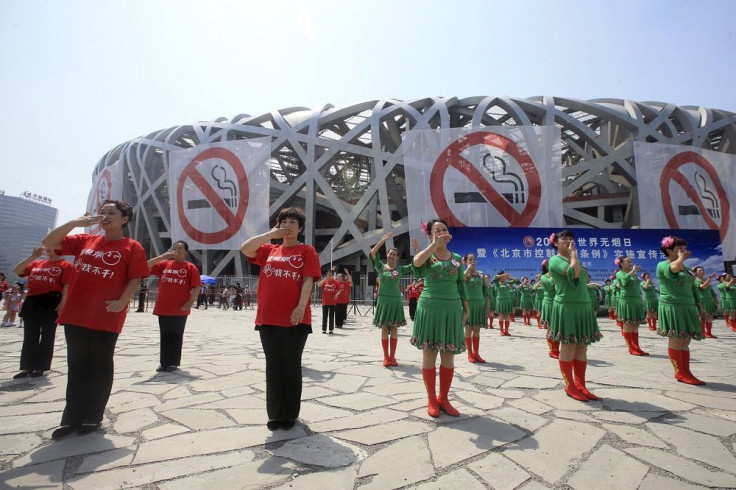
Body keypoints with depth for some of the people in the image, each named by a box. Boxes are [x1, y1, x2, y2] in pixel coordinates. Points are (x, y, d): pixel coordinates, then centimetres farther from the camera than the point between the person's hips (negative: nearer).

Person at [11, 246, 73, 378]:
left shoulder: (65, 265, 0)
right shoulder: (35, 264, 19)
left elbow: (67, 286, -7)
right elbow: (16, 270, 10)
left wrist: (62, 303, -17)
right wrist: (32, 256, 2)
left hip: (51, 302, -6)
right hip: (31, 302, 6)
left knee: (47, 336, 1)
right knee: (30, 337, 10)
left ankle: (40, 367, 10)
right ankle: (27, 367, 18)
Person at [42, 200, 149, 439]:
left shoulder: (132, 247, -2)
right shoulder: (84, 240, 13)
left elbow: (135, 279, -6)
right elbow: (48, 242, 9)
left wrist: (122, 302, -19)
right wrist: (75, 222, -2)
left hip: (106, 317, -4)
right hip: (75, 314, 5)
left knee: (100, 367, 6)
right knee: (76, 366, 12)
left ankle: (93, 417, 20)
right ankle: (72, 417, 24)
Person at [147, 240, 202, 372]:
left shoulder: (190, 267, -1)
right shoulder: (164, 264, 11)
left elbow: (197, 286, -5)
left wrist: (191, 302, -16)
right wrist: (162, 256, -5)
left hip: (180, 309, -3)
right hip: (163, 308, 4)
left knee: (176, 336, 4)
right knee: (165, 336, 10)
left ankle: (174, 362, 15)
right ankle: (163, 362, 20)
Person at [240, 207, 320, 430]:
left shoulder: (307, 251, 3)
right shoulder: (269, 250, 14)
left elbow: (308, 280, -6)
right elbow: (245, 249, 0)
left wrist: (301, 306, -18)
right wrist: (271, 234, 1)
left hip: (295, 319, -3)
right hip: (267, 318, 4)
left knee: (291, 366, 6)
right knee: (273, 366, 10)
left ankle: (290, 414, 21)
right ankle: (275, 414, 23)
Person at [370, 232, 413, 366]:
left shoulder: (400, 269, 3)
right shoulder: (381, 267, 3)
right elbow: (372, 253, -10)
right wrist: (383, 240, -15)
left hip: (396, 300, 0)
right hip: (383, 300, 0)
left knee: (394, 329, 4)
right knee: (384, 329, 4)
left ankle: (392, 356, 13)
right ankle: (386, 357, 11)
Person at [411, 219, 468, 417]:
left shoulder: (456, 258, 11)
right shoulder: (427, 256, 1)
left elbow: (461, 285, 13)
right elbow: (416, 262, -24)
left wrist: (466, 309, 8)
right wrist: (434, 244, -21)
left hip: (452, 308, 3)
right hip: (429, 308, -3)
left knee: (449, 356, 7)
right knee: (429, 354, 3)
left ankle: (443, 398, 21)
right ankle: (431, 400, 16)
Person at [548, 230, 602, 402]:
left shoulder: (575, 259, 20)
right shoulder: (555, 260, -6)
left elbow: (581, 280, 23)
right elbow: (574, 273, -22)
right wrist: (573, 253, -11)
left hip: (583, 307, 8)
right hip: (566, 307, -8)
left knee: (582, 348, 8)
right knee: (568, 348, -3)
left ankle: (580, 385, 16)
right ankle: (570, 386, 7)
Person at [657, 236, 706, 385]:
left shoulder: (685, 268, 20)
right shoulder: (663, 265, -5)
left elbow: (689, 288, 23)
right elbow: (674, 268, -30)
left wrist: (695, 308, 19)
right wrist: (682, 258, -11)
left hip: (687, 307, 8)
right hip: (672, 306, -8)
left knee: (685, 341, 8)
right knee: (676, 340, -6)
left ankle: (685, 373, 12)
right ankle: (680, 373, 1)